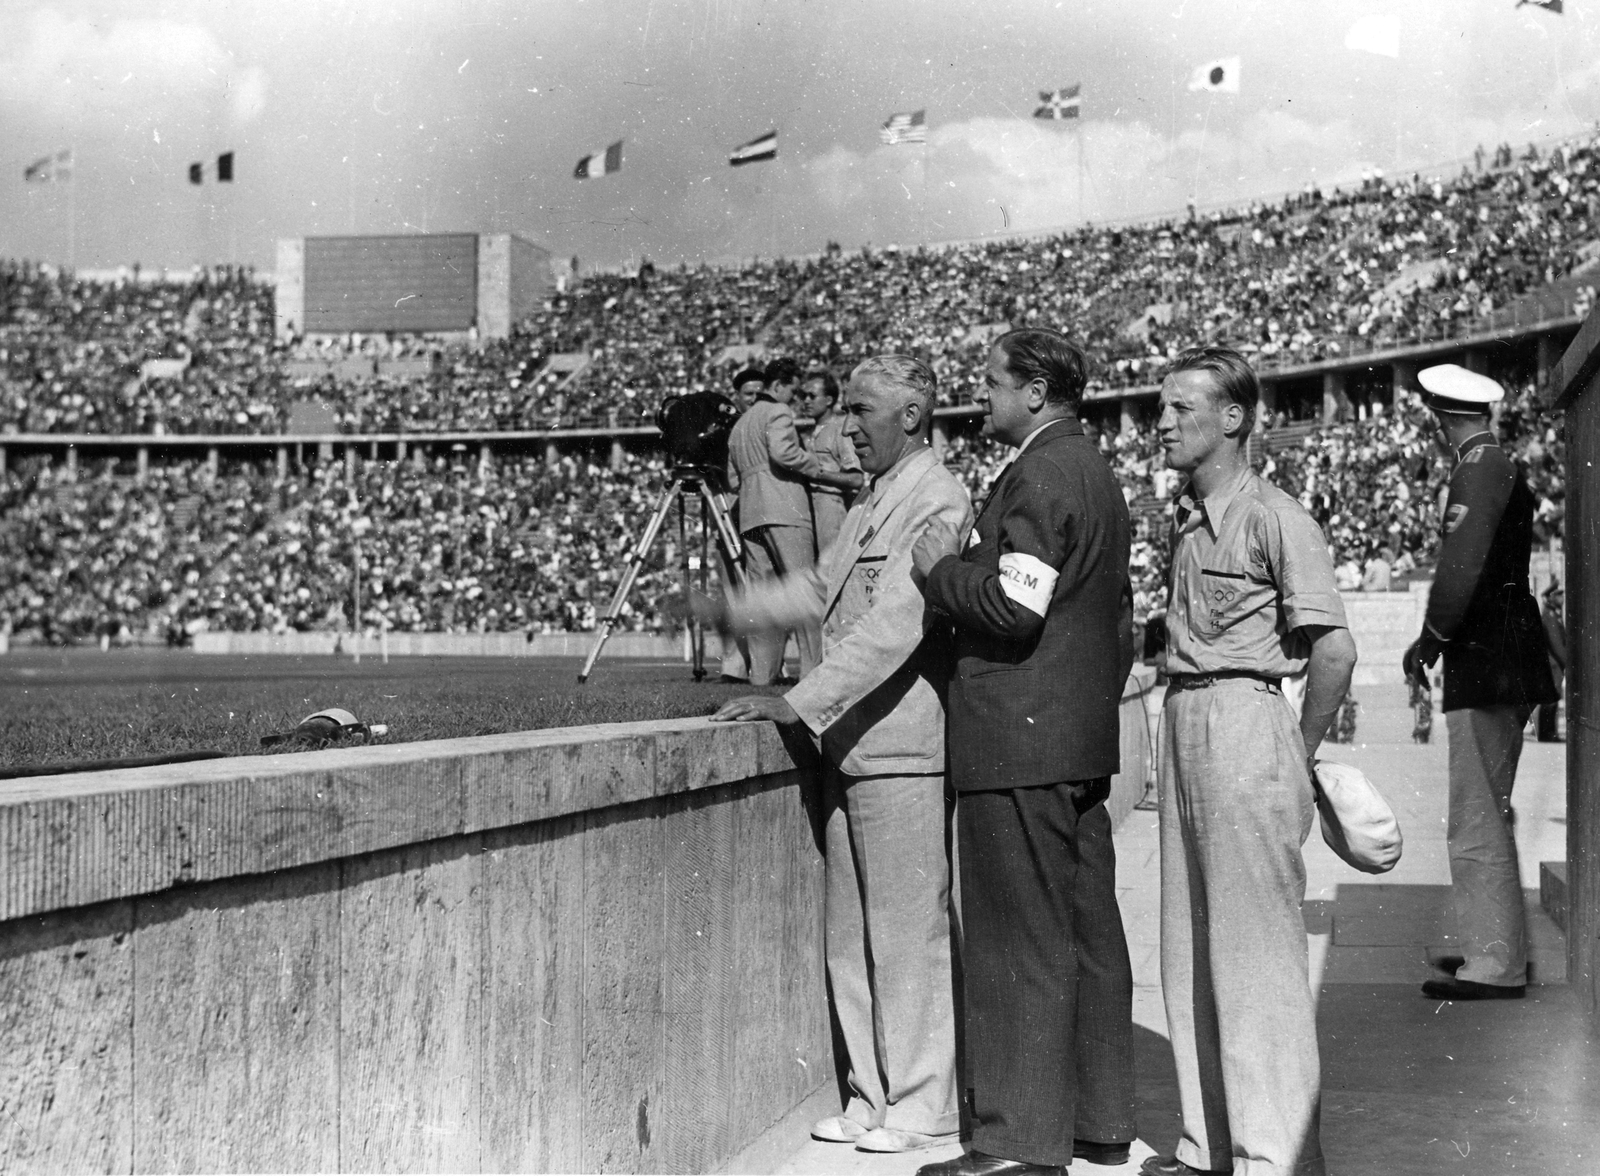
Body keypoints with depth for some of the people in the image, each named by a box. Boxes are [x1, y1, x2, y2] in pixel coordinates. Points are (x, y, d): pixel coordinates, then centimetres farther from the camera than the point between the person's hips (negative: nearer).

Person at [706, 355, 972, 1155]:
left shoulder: (936, 502, -14)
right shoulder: (871, 503, 16)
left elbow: (893, 627, -22)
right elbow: (821, 588, 27)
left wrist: (800, 703, -23)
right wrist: (733, 610, 14)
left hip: (903, 751, -9)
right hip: (850, 750, 9)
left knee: (909, 933, -1)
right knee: (850, 936, 13)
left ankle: (923, 1108, 9)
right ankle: (873, 1096, 23)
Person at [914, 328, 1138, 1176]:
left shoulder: (1038, 477, -14)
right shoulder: (1097, 476, 18)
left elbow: (1016, 605, -23)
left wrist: (941, 570, -8)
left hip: (1018, 747, -10)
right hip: (1084, 740, 10)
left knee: (1019, 941, -6)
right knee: (1089, 932, 13)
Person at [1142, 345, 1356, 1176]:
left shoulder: (1274, 520, -11)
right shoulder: (1184, 520, 13)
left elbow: (1334, 650, -16)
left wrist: (1298, 756, -8)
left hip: (1245, 724, -9)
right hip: (1182, 726, 9)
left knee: (1255, 950, -5)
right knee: (1190, 948, 12)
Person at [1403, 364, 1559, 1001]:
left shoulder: (1478, 469, -13)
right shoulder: (1505, 466, 17)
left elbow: (1461, 567, -22)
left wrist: (1431, 637, -9)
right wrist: (1443, 635, 17)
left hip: (1486, 664, -10)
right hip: (1503, 663, 10)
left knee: (1477, 822, -6)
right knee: (1489, 813, 18)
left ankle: (1496, 965, -2)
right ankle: (1500, 945, 28)